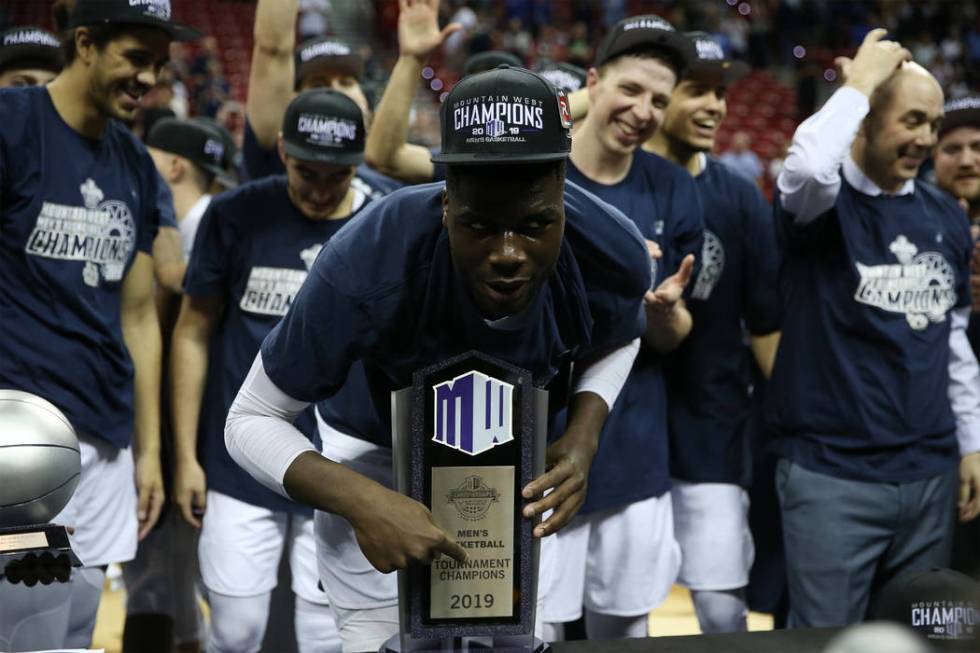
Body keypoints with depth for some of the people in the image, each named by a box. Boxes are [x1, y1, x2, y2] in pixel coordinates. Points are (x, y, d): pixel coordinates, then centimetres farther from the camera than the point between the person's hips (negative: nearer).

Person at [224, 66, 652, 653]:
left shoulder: (614, 257, -30)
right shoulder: (369, 265, -41)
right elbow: (251, 421, -28)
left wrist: (583, 440, -21)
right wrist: (362, 501, -45)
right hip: (375, 452, -3)